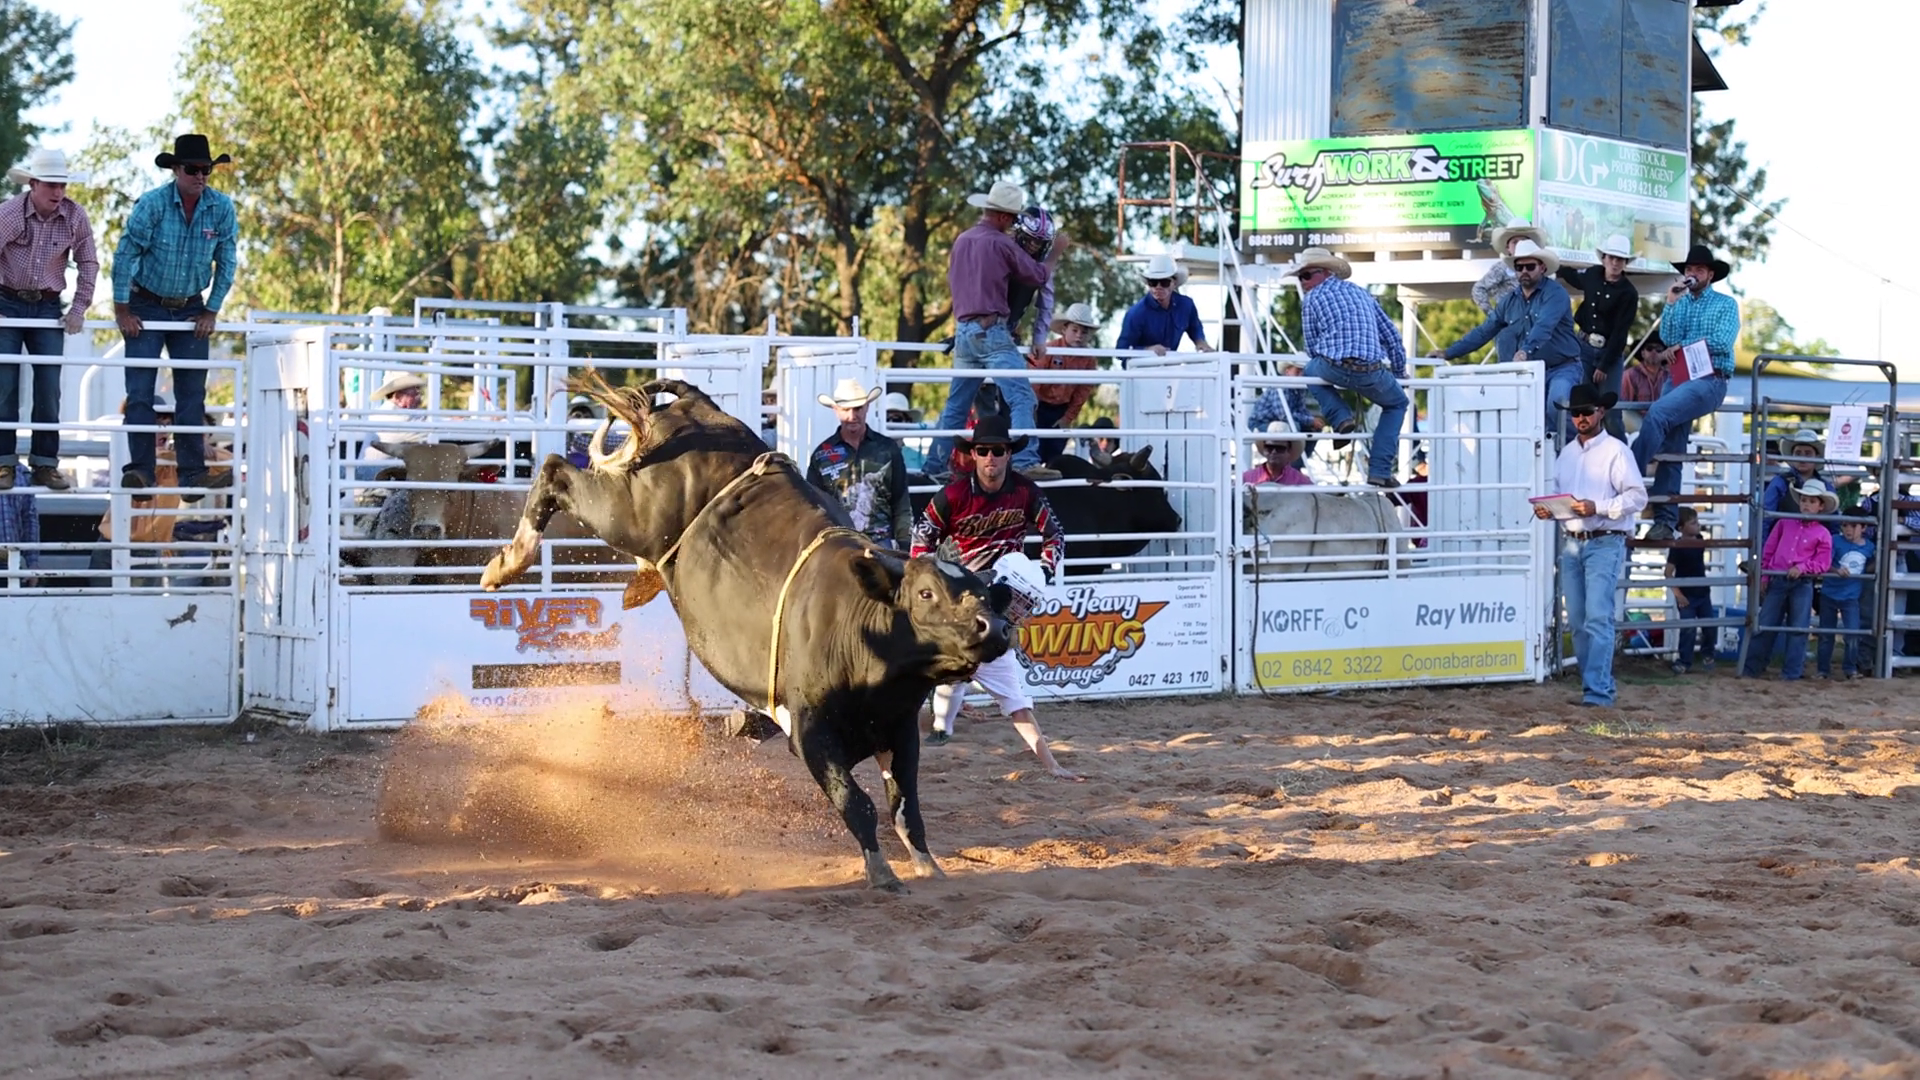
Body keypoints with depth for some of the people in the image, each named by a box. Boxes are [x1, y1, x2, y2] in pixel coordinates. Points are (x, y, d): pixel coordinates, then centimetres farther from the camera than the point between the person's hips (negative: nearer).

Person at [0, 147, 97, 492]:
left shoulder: (75, 217, -6)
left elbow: (88, 264, 4)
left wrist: (78, 309, -1)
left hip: (48, 307, 2)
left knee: (49, 389, 1)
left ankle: (44, 464, 8)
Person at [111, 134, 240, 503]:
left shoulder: (222, 208, -8)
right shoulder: (152, 204, -17)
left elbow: (226, 264, 1)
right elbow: (125, 255, -12)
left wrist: (211, 312, 0)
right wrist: (122, 310, -11)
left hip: (190, 310, 3)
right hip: (147, 307, -3)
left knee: (192, 395, 0)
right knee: (140, 392, -8)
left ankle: (193, 474, 0)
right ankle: (140, 470, -9)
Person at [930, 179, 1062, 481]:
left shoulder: (961, 240, 14)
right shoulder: (1001, 244, -8)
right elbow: (1039, 276, 0)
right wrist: (1055, 255, 17)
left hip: (963, 330, 8)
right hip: (991, 331, -8)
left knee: (956, 404, 15)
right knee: (1021, 397, -12)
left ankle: (937, 464, 16)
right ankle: (1026, 462, -24)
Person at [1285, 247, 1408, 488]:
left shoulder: (1312, 299, 11)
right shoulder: (1360, 292, 24)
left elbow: (1312, 347, 14)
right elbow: (1391, 335, 24)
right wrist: (1400, 372, 35)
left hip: (1334, 369, -2)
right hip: (1372, 373, 2)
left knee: (1310, 369, 33)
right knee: (1396, 405, 28)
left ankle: (1340, 418, 8)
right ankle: (1379, 471, 13)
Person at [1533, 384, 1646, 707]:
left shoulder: (1615, 451, -3)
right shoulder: (1566, 453, 17)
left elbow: (1637, 496, -9)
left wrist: (1598, 508, -20)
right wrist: (1546, 509, 0)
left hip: (1604, 544, -7)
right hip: (1571, 544, 7)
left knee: (1598, 618, -14)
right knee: (1577, 621, 7)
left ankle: (1597, 690, -17)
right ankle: (1594, 683, 15)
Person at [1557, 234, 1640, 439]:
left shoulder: (1628, 293, -12)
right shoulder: (1593, 275, 3)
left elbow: (1620, 333, -13)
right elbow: (1572, 276, 29)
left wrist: (1604, 366, -13)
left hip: (1610, 352, -4)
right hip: (1584, 346, 5)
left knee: (1610, 409, -7)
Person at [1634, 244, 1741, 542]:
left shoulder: (1726, 304, 6)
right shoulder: (1679, 303, 18)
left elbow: (1722, 342, -8)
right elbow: (1667, 338, 5)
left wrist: (1682, 346, -4)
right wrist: (1671, 303, -4)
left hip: (1710, 379, -6)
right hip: (1680, 378, 6)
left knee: (1657, 413, -29)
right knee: (1671, 452, 0)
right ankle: (1664, 522, 0)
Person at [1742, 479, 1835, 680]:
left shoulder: (1823, 534, 2)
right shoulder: (1785, 524, 10)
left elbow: (1824, 563, -1)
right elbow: (1769, 550, 13)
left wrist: (1802, 567, -15)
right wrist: (1764, 576, 8)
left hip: (1802, 584, -2)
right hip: (1777, 581, 2)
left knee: (1798, 629, 0)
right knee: (1765, 625, 1)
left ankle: (1790, 674, 6)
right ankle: (1751, 669, 8)